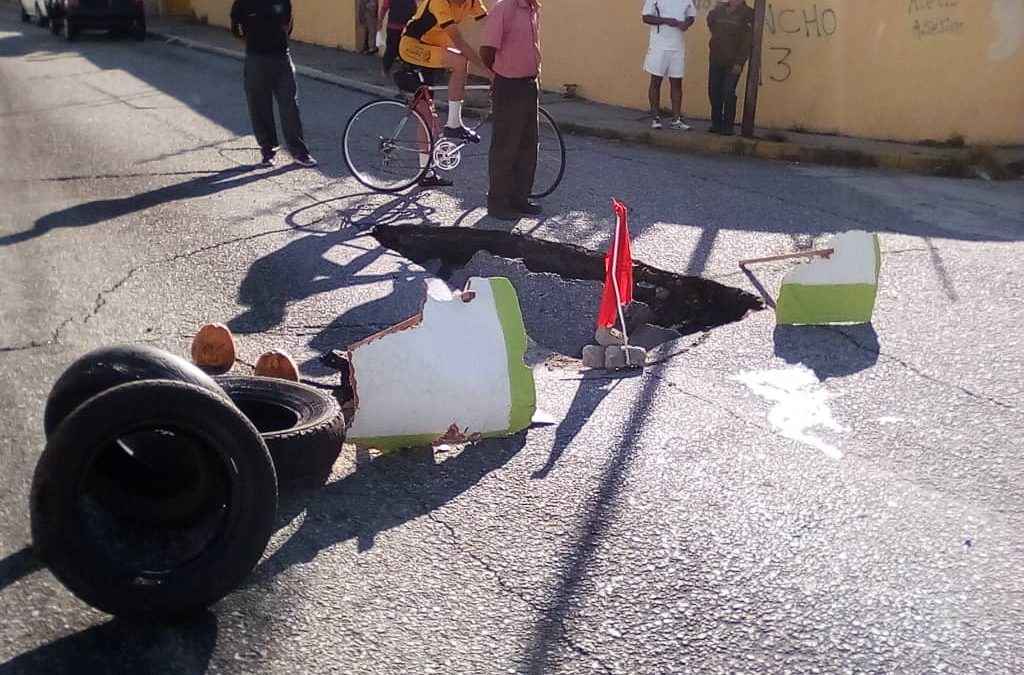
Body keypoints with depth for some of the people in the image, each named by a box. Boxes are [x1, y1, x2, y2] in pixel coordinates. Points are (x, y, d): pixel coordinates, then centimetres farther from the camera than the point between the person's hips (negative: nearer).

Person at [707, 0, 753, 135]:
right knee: (714, 91, 6)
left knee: (728, 93, -8)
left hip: (733, 62, -4)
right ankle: (716, 123, 17)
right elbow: (710, 22, 27)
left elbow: (746, 41, -10)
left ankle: (728, 126, 0)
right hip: (716, 59, 4)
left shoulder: (747, 14, -5)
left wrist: (739, 62, -14)